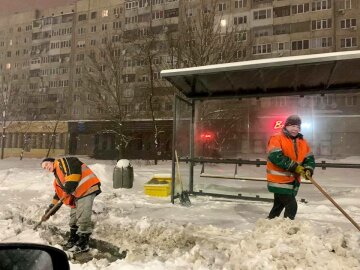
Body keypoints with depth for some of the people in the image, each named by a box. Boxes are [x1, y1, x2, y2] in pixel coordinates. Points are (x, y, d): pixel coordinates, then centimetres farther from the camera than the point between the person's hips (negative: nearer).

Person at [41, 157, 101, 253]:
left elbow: (74, 166, -19)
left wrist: (70, 184, -22)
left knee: (83, 218, -6)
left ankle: (83, 244, 4)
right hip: (77, 194, 10)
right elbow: (58, 195, 28)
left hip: (87, 188, -10)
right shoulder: (57, 179, 27)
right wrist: (50, 210, 24)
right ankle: (73, 241, 34)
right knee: (74, 217, 18)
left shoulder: (61, 162, 2)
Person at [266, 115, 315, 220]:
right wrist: (294, 166, -22)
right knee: (291, 205, -12)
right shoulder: (277, 138, -12)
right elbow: (275, 156, -24)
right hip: (279, 180, -7)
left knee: (279, 205, 19)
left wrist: (308, 169, -10)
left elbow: (309, 158, 11)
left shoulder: (302, 142, 10)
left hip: (293, 180, 7)